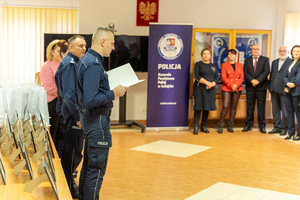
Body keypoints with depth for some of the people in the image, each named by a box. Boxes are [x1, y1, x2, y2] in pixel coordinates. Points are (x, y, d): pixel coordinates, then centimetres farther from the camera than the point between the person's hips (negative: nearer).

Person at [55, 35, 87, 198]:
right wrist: (78, 116, -21)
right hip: (72, 114, -10)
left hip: (73, 113, 10)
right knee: (72, 152, -2)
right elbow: (69, 93, -22)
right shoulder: (69, 64, -15)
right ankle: (69, 189, 8)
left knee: (73, 151, 17)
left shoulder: (74, 63, 16)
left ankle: (69, 184, 29)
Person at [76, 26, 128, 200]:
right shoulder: (94, 64, -20)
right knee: (97, 168, -2)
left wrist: (113, 89, 11)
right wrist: (113, 93, -17)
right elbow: (91, 100, -27)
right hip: (97, 119, -11)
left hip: (89, 117, 11)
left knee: (89, 164, 20)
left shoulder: (87, 60, 12)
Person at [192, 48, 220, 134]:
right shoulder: (198, 64, 4)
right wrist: (206, 82, -16)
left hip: (210, 90, 4)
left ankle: (203, 126, 13)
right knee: (198, 108, -7)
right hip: (199, 89, -4)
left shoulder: (213, 66, 16)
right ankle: (196, 127, -4)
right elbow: (196, 76, -8)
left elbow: (217, 77, 9)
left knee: (207, 108, 5)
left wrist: (212, 84, -11)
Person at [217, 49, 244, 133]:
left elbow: (242, 77, 6)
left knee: (233, 107, 3)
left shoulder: (240, 65, 13)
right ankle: (220, 125, -3)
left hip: (237, 89, 3)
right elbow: (223, 77, -4)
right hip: (226, 89, -3)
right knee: (225, 107, -11)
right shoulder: (224, 65, 5)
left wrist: (236, 85, -11)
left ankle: (230, 126, 9)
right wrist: (231, 86, -14)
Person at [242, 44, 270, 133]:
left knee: (261, 107, 0)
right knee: (249, 107, 5)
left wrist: (258, 80, -19)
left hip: (261, 87, -2)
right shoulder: (247, 60, 13)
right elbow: (245, 72, 2)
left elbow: (266, 71, -7)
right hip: (250, 87, 2)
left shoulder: (265, 59, 6)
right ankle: (248, 125, 11)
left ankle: (262, 126, 7)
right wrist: (252, 80, -16)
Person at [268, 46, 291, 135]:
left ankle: (284, 128, 9)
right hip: (274, 90, 6)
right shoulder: (274, 62, 19)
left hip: (284, 90, -6)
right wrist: (270, 87, 11)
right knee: (275, 110, 10)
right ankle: (276, 127, 19)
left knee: (284, 110, 1)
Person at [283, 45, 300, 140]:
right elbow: (285, 76, 14)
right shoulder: (289, 62, 17)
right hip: (288, 91, 7)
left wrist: (292, 84, -14)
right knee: (289, 111, 9)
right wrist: (287, 84, -4)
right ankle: (290, 132, 16)